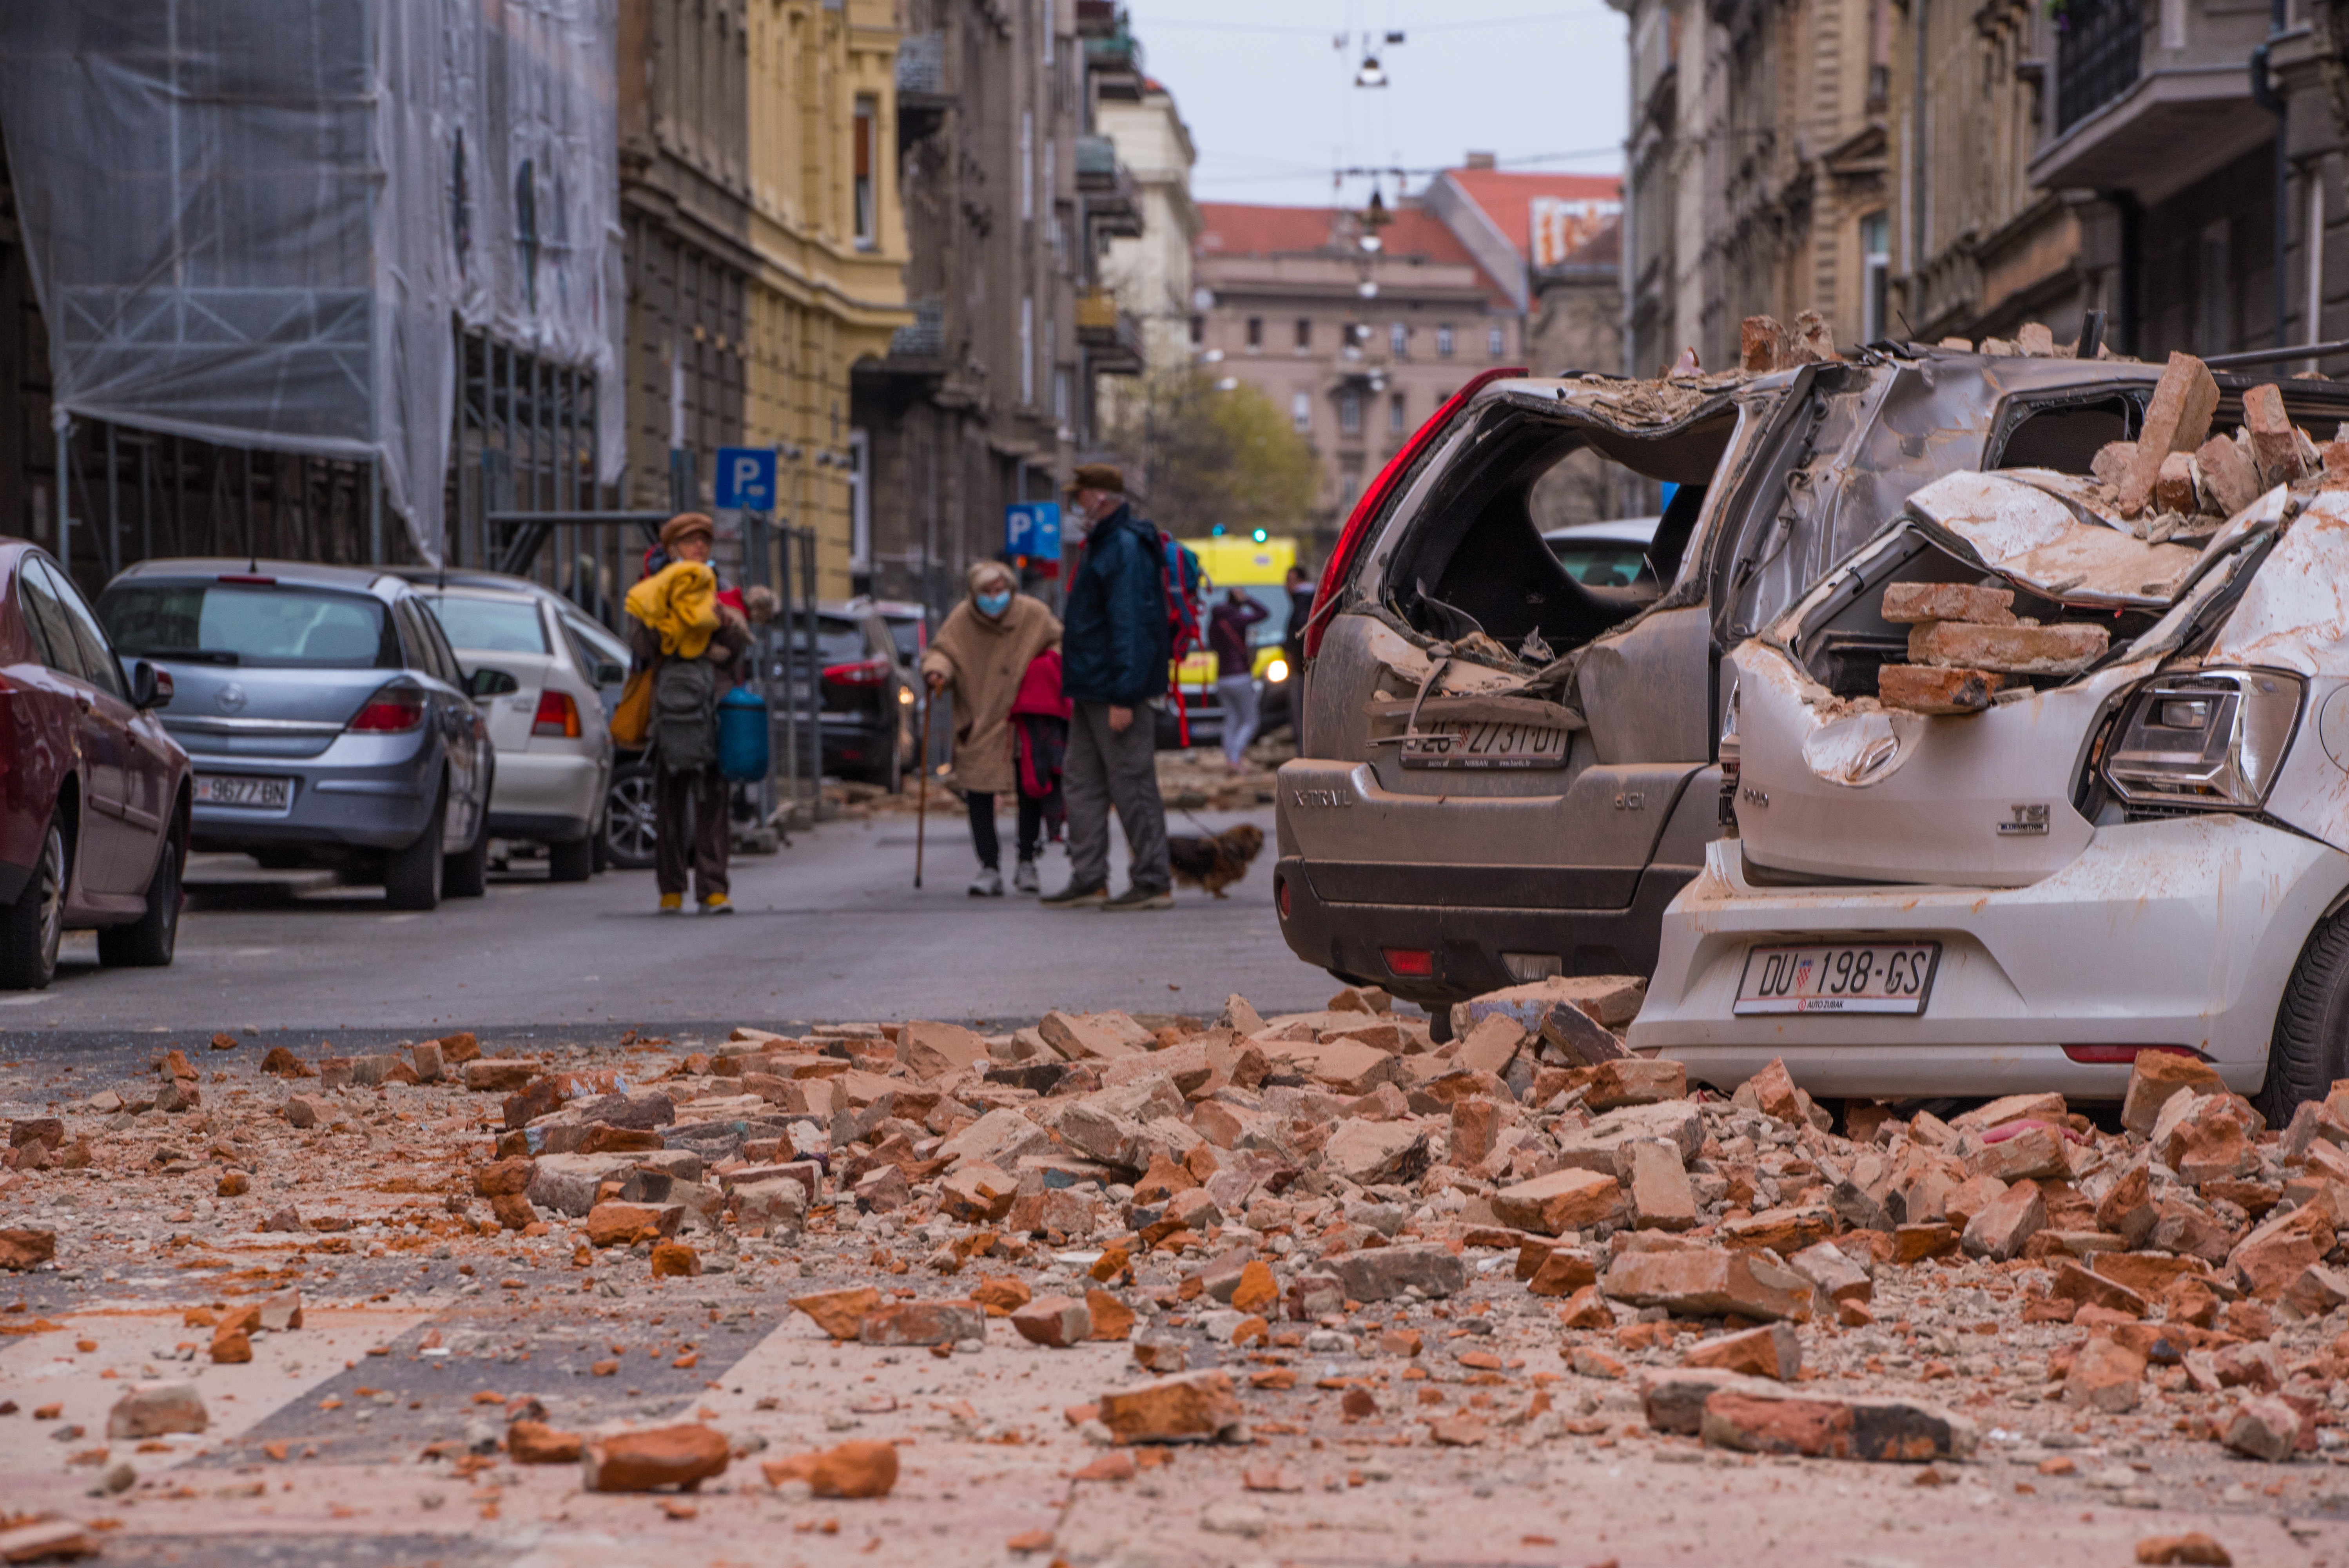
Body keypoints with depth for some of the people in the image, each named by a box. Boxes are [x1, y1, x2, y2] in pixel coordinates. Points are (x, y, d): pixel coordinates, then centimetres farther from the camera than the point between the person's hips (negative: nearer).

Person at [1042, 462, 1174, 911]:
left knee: (1132, 784, -6)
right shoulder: (1105, 545, 17)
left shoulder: (1127, 549, -17)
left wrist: (1123, 697, -26)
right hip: (1091, 691, 11)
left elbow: (1131, 627, -23)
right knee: (1083, 782, 11)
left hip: (1117, 693, -11)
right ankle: (1088, 881, 15)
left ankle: (1154, 883, -1)